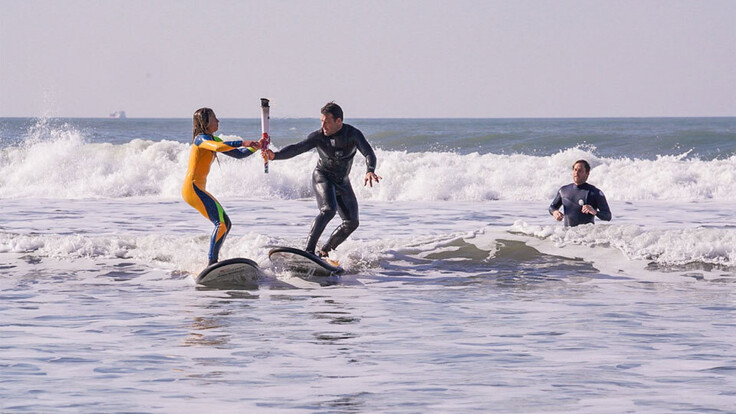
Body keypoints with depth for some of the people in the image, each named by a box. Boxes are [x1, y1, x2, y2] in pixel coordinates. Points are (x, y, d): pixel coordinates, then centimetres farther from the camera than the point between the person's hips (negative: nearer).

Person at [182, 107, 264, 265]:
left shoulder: (213, 139, 19)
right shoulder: (201, 139, -11)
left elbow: (237, 154, 19)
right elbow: (218, 147, -33)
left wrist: (256, 146, 6)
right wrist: (242, 143, -34)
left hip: (198, 190, 10)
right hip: (192, 188, -10)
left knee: (226, 224, 12)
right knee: (222, 222, -19)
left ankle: (212, 263, 12)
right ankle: (212, 264, -23)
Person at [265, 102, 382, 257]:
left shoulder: (353, 134, -18)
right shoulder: (318, 136, -18)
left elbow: (369, 153, -30)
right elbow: (296, 148, -27)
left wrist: (370, 171, -52)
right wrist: (275, 155, -46)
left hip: (343, 182, 4)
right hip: (323, 176, -4)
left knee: (352, 222, 0)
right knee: (328, 209, -29)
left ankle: (324, 252, 12)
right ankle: (309, 250, -36)